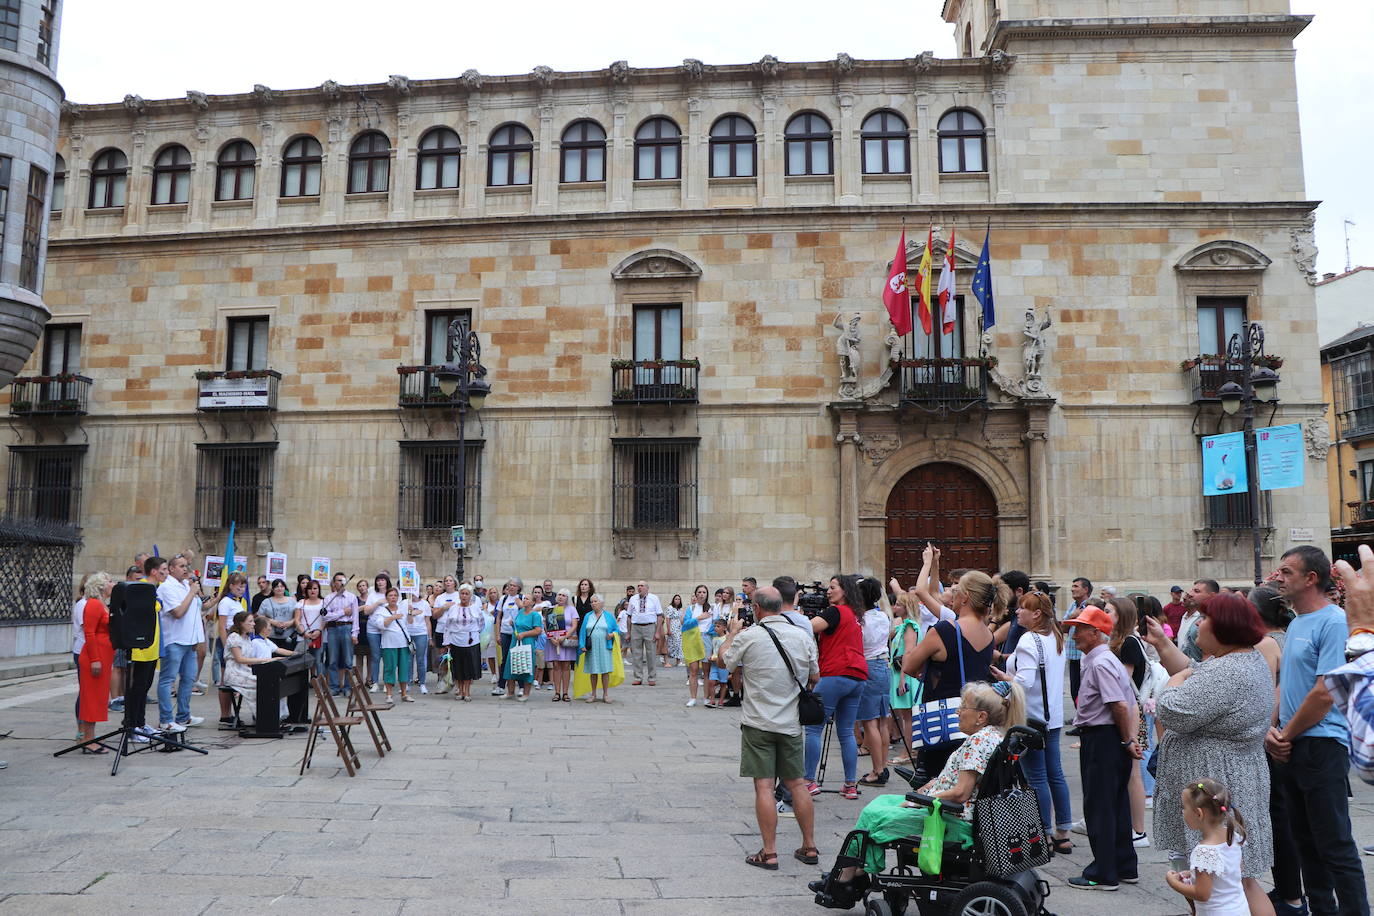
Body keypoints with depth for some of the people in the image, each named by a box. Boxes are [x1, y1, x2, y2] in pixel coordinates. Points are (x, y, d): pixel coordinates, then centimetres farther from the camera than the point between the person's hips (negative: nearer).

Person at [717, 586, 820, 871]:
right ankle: (809, 847, 21)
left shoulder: (748, 636, -12)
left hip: (758, 722, -4)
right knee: (796, 784, 14)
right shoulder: (803, 636, -1)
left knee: (764, 786, 0)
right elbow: (815, 678, 9)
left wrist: (733, 631, 21)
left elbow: (725, 660, 6)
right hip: (791, 722, 4)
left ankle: (769, 853, 3)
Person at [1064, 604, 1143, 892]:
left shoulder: (1100, 663, -18)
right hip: (1112, 739, 10)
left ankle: (1103, 875, 7)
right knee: (1117, 804, 17)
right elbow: (1129, 703, 16)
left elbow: (1120, 706, -23)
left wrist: (1128, 741, -13)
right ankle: (1125, 868, 27)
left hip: (1100, 738, -10)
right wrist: (1130, 738, 11)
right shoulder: (1105, 659, 13)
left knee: (1099, 806, -1)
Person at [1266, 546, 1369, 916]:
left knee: (1335, 845, -2)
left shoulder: (1334, 622, -14)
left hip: (1322, 746, -9)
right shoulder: (1296, 623, 14)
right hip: (1292, 748, 9)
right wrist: (1271, 729, 3)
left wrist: (1286, 734, -10)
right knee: (1306, 840, 16)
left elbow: (1324, 694, -19)